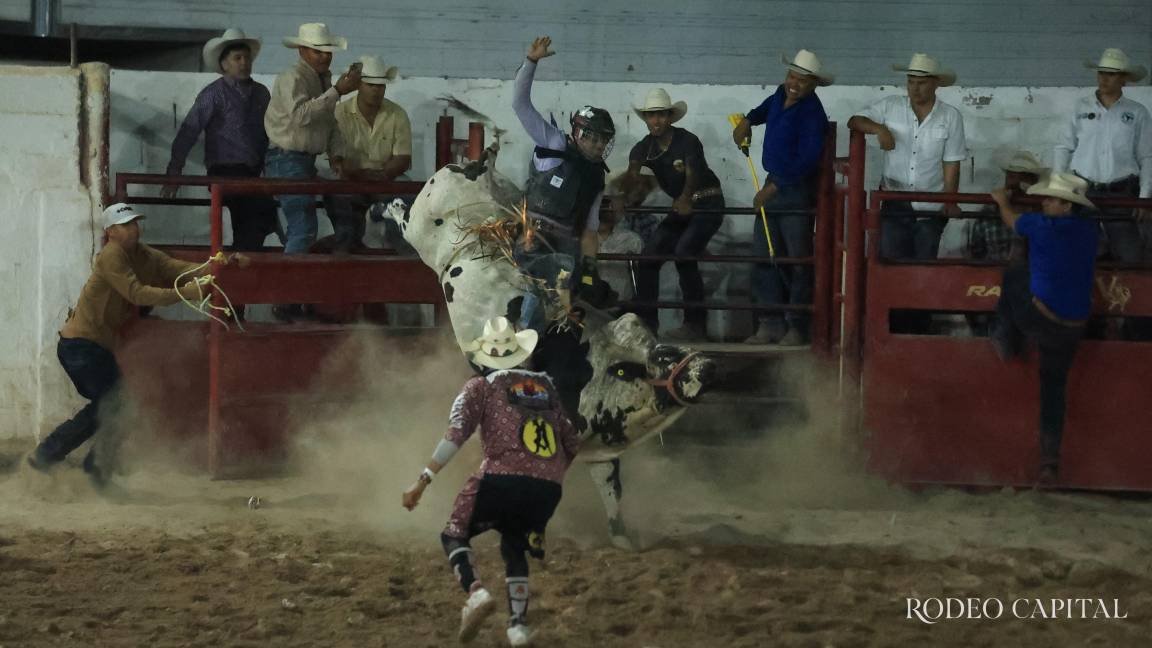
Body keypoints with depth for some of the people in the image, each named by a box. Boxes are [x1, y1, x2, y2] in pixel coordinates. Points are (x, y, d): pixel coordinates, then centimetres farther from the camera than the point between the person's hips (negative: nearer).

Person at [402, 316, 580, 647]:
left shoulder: (480, 387, 9)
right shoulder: (546, 387, 22)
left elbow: (455, 436, -5)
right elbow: (572, 444, 26)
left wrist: (422, 482, -7)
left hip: (502, 480, -4)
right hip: (548, 489, 4)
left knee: (454, 536, 16)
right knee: (514, 548, 27)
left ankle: (476, 592, -12)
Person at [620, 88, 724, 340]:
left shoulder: (687, 141, -18)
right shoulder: (644, 148, -1)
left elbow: (692, 174, -35)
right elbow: (632, 173, -21)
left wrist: (686, 200, -57)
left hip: (708, 203, -7)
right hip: (682, 206, 7)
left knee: (683, 253, -25)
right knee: (649, 256, -3)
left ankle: (696, 324, -20)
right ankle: (646, 322, 6)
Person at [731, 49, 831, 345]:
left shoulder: (812, 114, -16)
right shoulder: (781, 96, 9)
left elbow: (807, 160, -23)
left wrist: (774, 188, -23)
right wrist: (748, 120, 16)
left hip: (798, 190, -9)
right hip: (773, 185, 9)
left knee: (798, 260, -5)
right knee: (764, 257, 7)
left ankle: (797, 326, -1)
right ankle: (771, 323, 11)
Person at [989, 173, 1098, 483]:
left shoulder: (1044, 226, -14)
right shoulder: (1089, 230, 3)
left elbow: (1011, 219, 8)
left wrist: (1003, 201, 30)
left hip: (1039, 318, -5)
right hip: (1073, 327, 5)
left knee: (1012, 276, 21)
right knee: (1054, 385, 16)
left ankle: (1006, 342, 31)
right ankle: (1050, 460, 13)